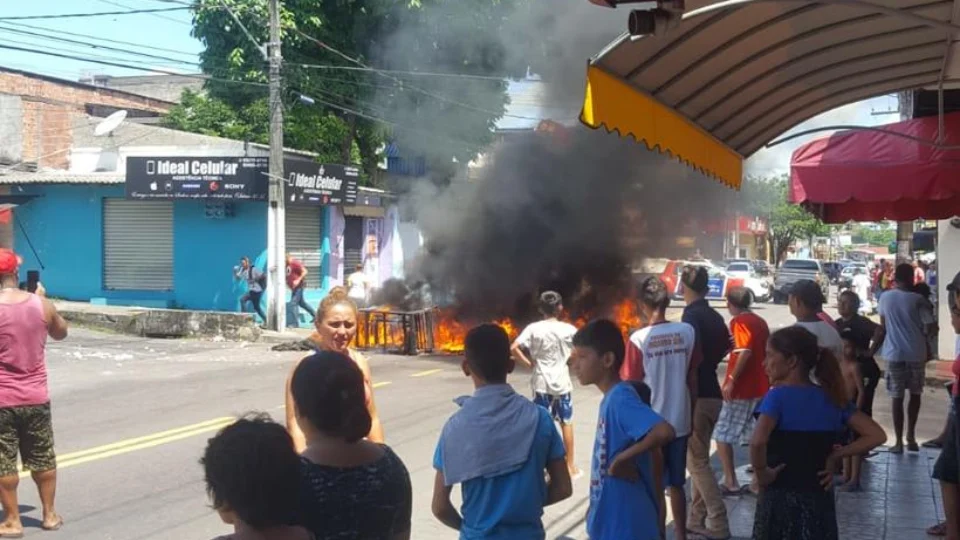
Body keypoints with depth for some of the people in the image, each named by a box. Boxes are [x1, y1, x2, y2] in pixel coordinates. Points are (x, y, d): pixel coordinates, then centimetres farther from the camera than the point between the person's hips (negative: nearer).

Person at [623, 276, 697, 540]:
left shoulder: (639, 339, -14)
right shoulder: (687, 332, -4)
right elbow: (692, 378, 3)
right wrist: (691, 415, 14)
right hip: (679, 421, 4)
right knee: (676, 484, 17)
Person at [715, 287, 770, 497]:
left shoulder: (739, 321, -12)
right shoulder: (760, 322, 13)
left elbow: (745, 352, -25)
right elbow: (767, 352, 16)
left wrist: (731, 380, -23)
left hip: (741, 388, -8)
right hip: (760, 387, 8)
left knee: (723, 435, -1)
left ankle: (731, 482, -4)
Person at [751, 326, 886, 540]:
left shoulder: (778, 396, -13)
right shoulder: (832, 398, 5)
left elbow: (758, 442, -31)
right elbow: (877, 435, 2)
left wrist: (761, 474, -15)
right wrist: (834, 456, 1)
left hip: (780, 502, -5)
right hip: (819, 502, 5)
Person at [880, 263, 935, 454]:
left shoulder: (885, 297, 2)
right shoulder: (917, 299, -6)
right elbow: (926, 328, -4)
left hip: (894, 353, 1)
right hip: (916, 353, -1)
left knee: (897, 398, 5)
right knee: (915, 394, 16)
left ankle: (899, 441, 3)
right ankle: (911, 437, 14)